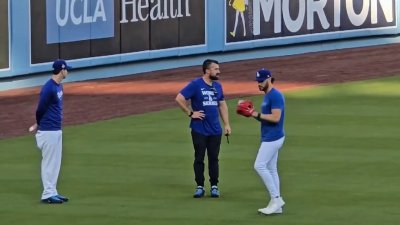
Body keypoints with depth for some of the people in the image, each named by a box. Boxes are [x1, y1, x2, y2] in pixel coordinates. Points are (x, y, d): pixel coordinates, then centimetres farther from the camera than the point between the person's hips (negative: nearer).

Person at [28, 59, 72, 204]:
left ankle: (52, 192, 21)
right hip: (48, 131, -9)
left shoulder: (58, 86, 10)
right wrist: (39, 125, 2)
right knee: (49, 163, -3)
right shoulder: (49, 88, -21)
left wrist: (38, 125, 11)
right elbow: (40, 109, -15)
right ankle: (47, 195, 3)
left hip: (56, 130, 9)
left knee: (55, 163, 14)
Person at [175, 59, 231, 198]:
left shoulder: (217, 86, 8)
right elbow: (179, 99, -14)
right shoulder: (195, 85, -10)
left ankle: (214, 186, 16)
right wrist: (190, 113, -12)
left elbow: (222, 104, 17)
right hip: (199, 130, -5)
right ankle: (200, 187, 11)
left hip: (215, 130, 5)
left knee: (214, 159, 8)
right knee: (199, 159, 4)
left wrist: (226, 124, 11)